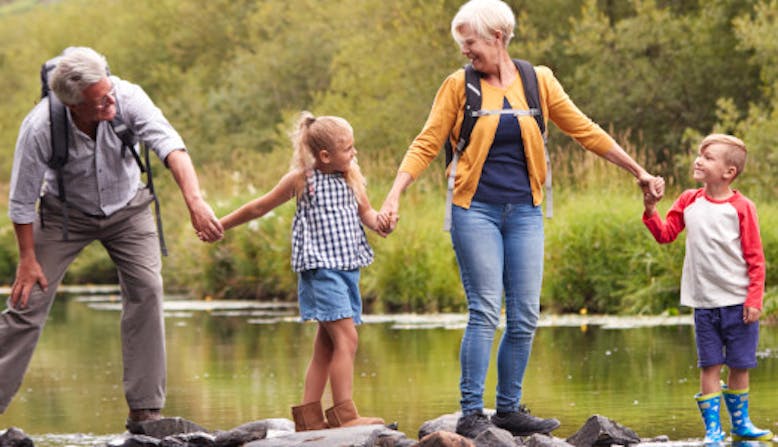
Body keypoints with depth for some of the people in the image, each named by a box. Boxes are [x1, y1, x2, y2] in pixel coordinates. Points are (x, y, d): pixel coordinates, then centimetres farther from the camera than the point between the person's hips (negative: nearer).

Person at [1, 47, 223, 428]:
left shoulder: (128, 99, -30)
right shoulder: (40, 128, -32)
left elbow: (171, 147, -41)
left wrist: (195, 202, -56)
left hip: (127, 207, 1)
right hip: (66, 211, -1)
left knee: (146, 288, -15)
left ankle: (145, 410, -9)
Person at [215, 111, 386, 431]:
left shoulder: (351, 177, 10)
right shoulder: (301, 179, -5)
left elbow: (365, 211, 15)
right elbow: (260, 207, 5)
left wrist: (377, 221, -9)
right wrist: (220, 225, 13)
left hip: (348, 267, 7)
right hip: (320, 267, -7)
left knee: (326, 345, 9)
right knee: (346, 337, -16)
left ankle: (309, 416, 15)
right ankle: (344, 415, -19)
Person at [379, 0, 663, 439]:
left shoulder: (538, 81, 6)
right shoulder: (459, 86, 1)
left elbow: (584, 130, 11)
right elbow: (427, 144, 1)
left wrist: (638, 171, 12)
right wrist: (395, 195, -9)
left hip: (523, 213, 3)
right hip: (476, 210, -3)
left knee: (525, 316, 1)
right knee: (485, 312, -10)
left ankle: (509, 408, 12)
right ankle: (471, 414, -7)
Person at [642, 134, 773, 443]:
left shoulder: (741, 207, -7)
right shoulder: (689, 202, 6)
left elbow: (755, 258, -5)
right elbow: (665, 234, 11)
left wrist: (754, 300, -9)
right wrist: (651, 210, -5)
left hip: (738, 302, -3)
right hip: (704, 302, 3)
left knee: (739, 365, 6)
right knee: (709, 366, 1)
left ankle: (740, 424, 21)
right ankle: (712, 429, 4)